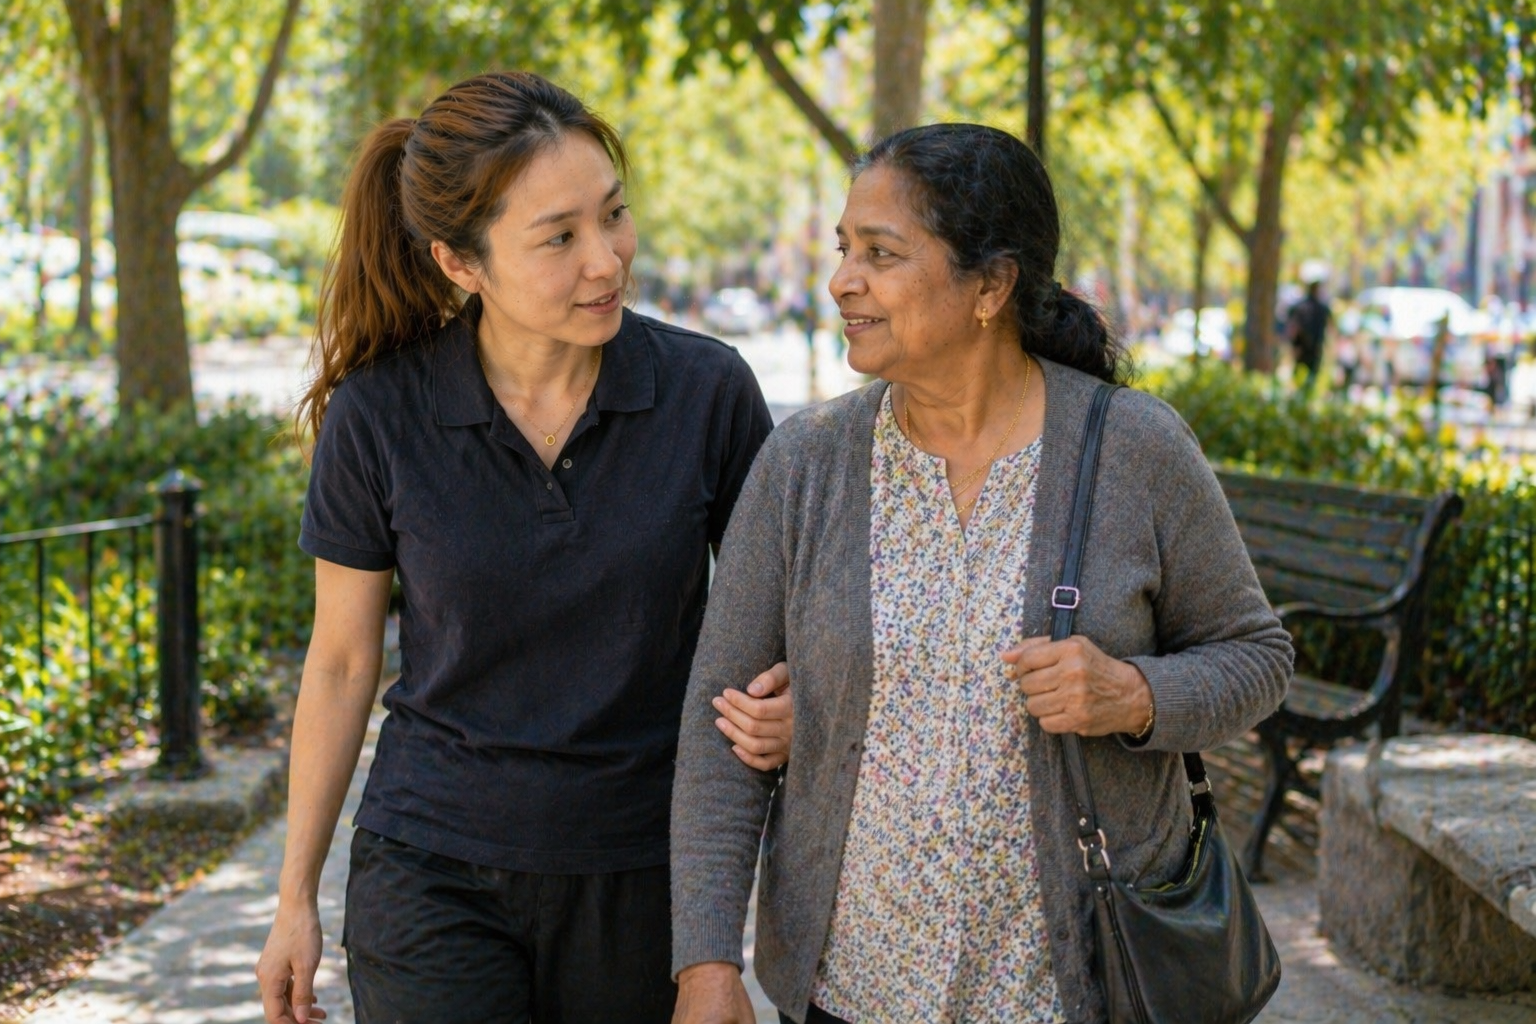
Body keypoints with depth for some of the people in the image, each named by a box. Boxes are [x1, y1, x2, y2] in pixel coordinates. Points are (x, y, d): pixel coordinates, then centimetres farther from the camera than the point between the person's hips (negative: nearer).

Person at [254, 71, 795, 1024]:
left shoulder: (706, 388, -9)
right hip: (435, 873, -1)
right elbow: (342, 662, 1)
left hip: (644, 874, 1)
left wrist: (782, 699, -17)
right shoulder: (379, 414, -9)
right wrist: (296, 897, 6)